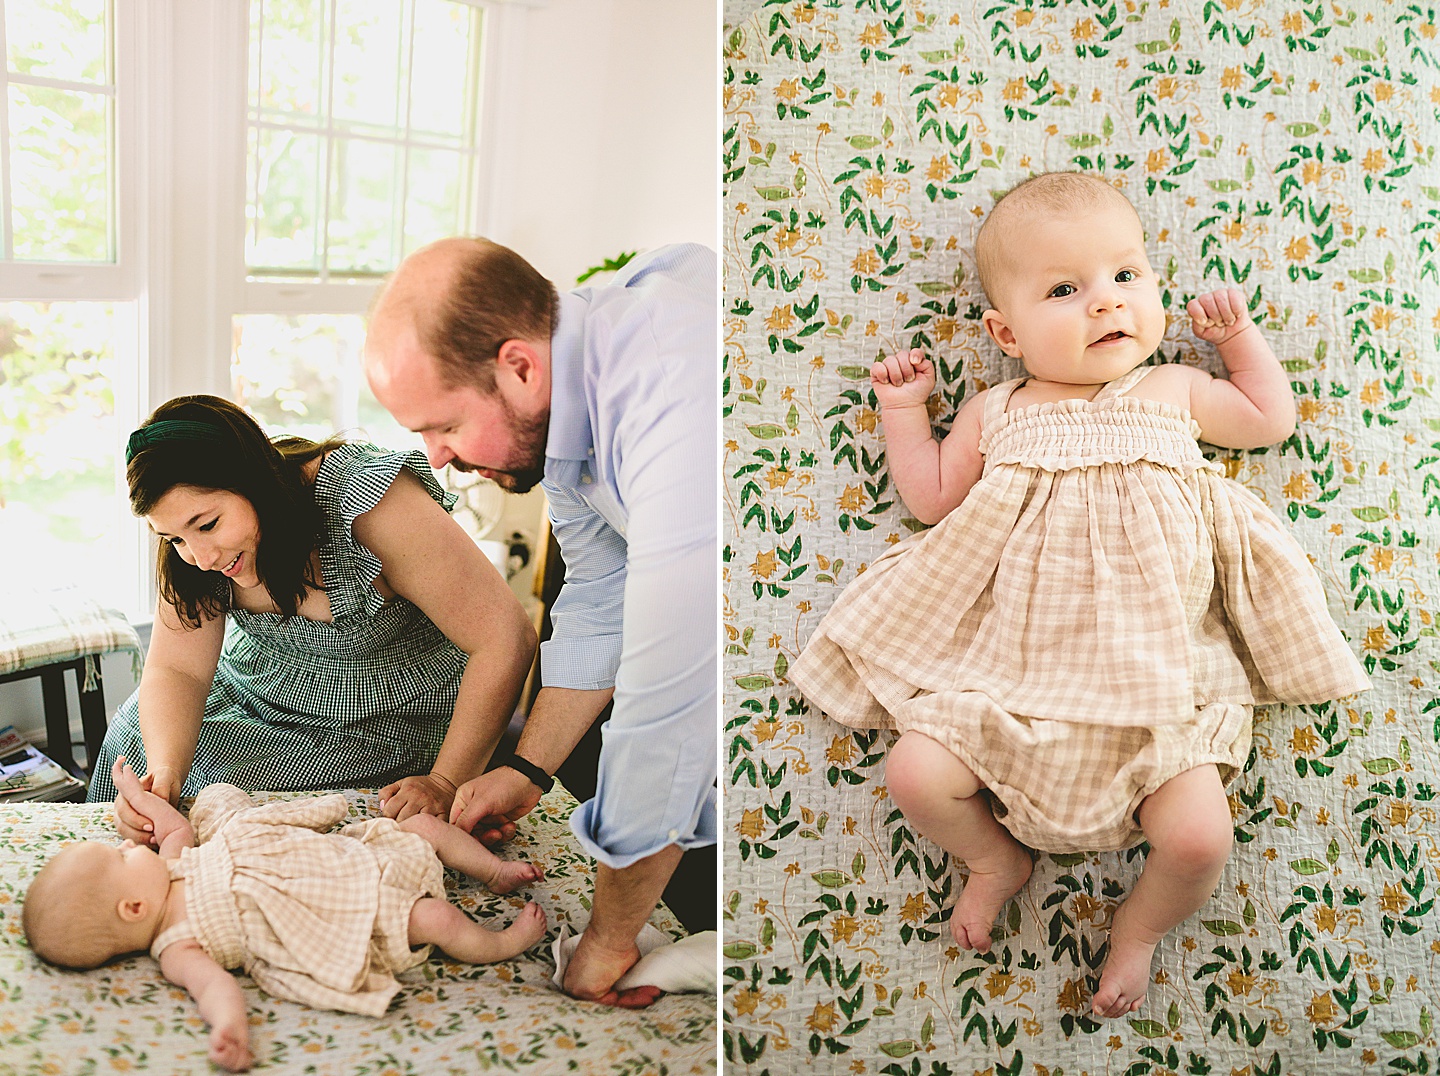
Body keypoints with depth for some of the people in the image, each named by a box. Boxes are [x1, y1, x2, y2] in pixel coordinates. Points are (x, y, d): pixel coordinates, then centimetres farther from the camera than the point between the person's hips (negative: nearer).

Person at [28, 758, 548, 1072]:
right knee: (435, 918, -21)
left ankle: (498, 871, 26)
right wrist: (229, 1024, -57)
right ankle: (504, 943, 6)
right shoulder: (174, 949, -20)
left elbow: (178, 827, 23)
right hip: (356, 917, -9)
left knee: (425, 824, 6)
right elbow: (212, 981, -37)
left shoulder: (166, 869, 3)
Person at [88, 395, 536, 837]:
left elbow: (507, 639, -33)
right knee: (132, 735, -7)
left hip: (391, 721, -6)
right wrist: (163, 773, -31)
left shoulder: (369, 500, -34)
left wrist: (446, 783, -32)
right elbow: (175, 670, -11)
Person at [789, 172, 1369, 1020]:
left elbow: (1272, 418, 23)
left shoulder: (1173, 391, 8)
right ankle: (996, 859, 19)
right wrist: (904, 409, 15)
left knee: (1201, 837, -16)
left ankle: (1140, 928, 19)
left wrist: (1240, 334, 18)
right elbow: (932, 497, 16)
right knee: (916, 772, -14)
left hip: (1156, 678, 0)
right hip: (1014, 671, 1)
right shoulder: (996, 412, 6)